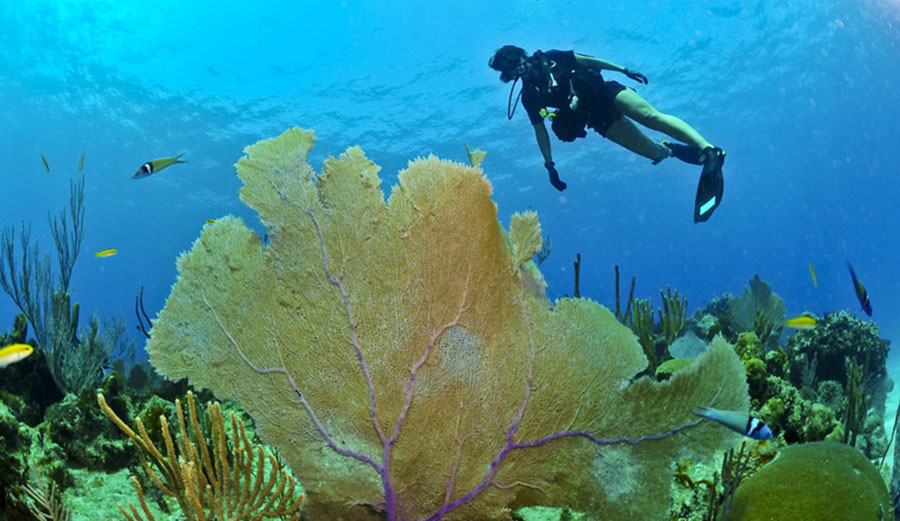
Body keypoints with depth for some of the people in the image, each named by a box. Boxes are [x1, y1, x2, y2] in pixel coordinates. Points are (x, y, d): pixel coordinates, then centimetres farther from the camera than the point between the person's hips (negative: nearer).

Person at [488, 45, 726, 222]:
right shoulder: (529, 96, 3)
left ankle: (708, 149, -32)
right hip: (599, 119, 1)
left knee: (651, 116, -26)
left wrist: (623, 70, 6)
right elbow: (540, 131, 6)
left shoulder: (550, 58, 2)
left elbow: (587, 60, 8)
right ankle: (670, 149, 20)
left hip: (606, 92, -1)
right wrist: (550, 166, 1)